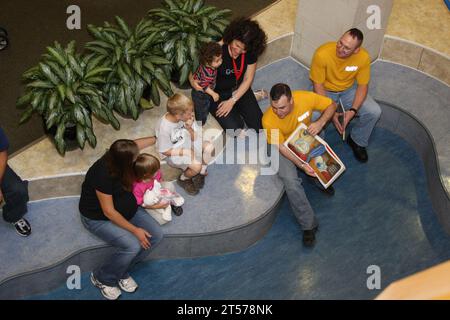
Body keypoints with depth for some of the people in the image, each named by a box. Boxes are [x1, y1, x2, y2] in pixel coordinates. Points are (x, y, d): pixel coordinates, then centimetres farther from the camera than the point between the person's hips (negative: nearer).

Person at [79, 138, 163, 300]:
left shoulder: (118, 155, -16)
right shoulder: (103, 175, -35)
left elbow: (138, 143, 6)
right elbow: (109, 212, -28)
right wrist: (134, 230, -25)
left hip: (125, 208, 8)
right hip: (98, 217, -8)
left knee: (156, 235, -9)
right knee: (132, 246, -28)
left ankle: (122, 271, 9)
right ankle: (101, 278, 0)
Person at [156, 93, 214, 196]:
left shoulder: (186, 118, -16)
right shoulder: (164, 128, -31)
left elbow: (195, 138, -5)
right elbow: (165, 151, -20)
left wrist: (190, 129, -27)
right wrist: (186, 152, -25)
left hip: (186, 144, 6)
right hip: (173, 154, -6)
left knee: (209, 147, -14)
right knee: (196, 165, -26)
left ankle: (201, 172, 8)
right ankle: (184, 179, 7)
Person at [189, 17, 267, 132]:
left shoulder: (250, 53, -15)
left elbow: (247, 80, -6)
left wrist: (232, 101, -16)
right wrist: (193, 82, -40)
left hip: (239, 90, 4)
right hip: (217, 94, -4)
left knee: (259, 124, -7)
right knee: (235, 128, -20)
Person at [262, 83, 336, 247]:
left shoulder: (305, 98, -27)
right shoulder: (268, 120, -30)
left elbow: (331, 105, -11)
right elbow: (281, 147, -22)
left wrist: (320, 122, -30)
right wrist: (302, 165, -34)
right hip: (284, 147, -3)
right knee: (290, 181, -27)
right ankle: (309, 224, -13)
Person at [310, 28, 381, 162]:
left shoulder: (363, 57, -23)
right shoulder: (322, 53, -31)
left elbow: (363, 86, -12)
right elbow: (318, 85, -21)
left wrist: (353, 110, -26)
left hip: (349, 90, 3)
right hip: (325, 91, -2)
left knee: (374, 112, -16)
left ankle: (357, 140, 13)